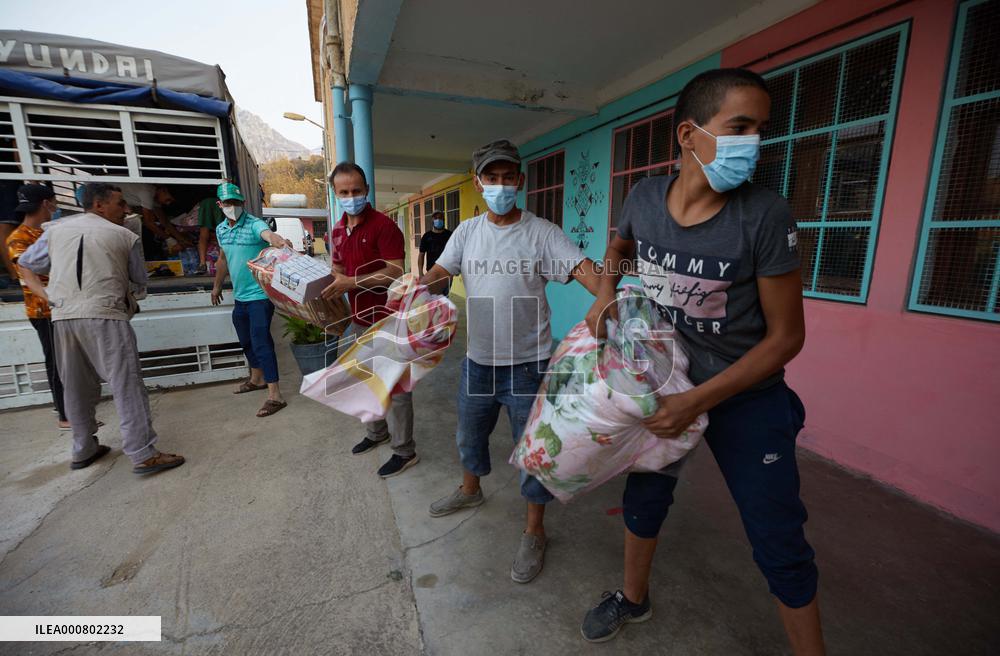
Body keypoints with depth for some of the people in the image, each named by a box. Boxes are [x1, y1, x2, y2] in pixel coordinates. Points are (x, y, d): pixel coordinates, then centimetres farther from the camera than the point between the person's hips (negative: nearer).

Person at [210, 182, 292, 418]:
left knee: (261, 342, -11)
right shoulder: (221, 230, 8)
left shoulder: (254, 224, -15)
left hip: (259, 294, -8)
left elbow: (268, 234, -39)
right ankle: (257, 379, 41)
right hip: (239, 296, 8)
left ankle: (275, 395, -7)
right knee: (246, 340, 21)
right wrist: (217, 287, 31)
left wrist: (277, 239, -63)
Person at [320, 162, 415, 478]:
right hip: (357, 318, 8)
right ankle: (376, 432, 41)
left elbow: (395, 272, -21)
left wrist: (352, 282, -26)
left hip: (386, 319, -8)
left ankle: (405, 451, 15)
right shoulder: (337, 230, 10)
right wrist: (327, 283, 3)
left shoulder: (383, 225, -14)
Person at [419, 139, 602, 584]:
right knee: (469, 434, 24)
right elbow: (438, 273, 3)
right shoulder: (467, 231, 5)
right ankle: (470, 489, 54)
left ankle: (534, 531, 28)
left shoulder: (541, 233, -10)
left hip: (527, 362, -5)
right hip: (478, 358, 5)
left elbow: (584, 270, -20)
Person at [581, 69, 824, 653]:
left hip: (746, 397, -3)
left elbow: (786, 335, -16)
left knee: (779, 543, 7)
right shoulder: (645, 198, -11)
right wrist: (606, 292, -8)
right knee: (646, 492, 20)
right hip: (664, 381, 4)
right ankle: (634, 598, 48)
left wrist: (698, 401, -23)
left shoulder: (765, 215, -21)